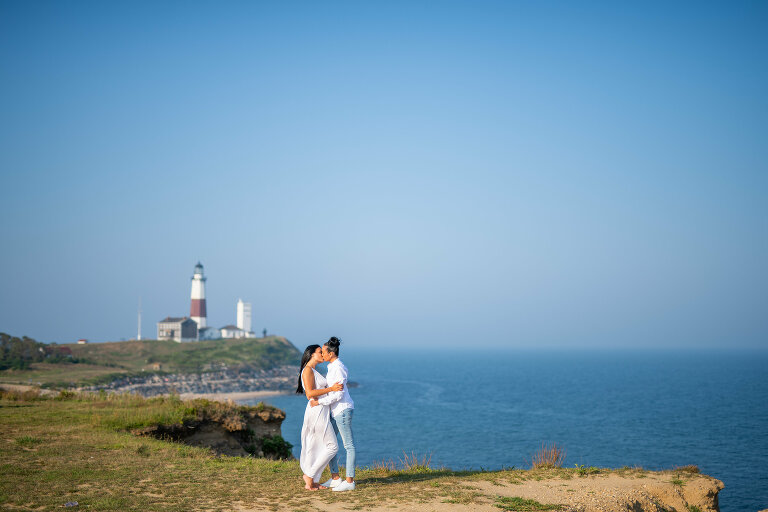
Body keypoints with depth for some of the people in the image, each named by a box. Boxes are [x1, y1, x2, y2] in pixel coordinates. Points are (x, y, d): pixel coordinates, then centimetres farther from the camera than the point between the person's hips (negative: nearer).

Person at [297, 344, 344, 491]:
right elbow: (310, 393, -21)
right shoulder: (307, 371, -11)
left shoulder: (314, 372, 18)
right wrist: (331, 389, -22)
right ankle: (309, 475, -3)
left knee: (318, 448, 11)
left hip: (321, 412, 10)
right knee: (332, 446, -7)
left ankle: (313, 482, 14)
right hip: (317, 412, -10)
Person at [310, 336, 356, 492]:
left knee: (349, 445, -4)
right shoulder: (332, 366, 13)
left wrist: (319, 402, -19)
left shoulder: (338, 368, -17)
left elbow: (339, 394, -20)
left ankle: (350, 481, 0)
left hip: (343, 409, -10)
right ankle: (335, 479, 16)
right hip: (335, 410, 10)